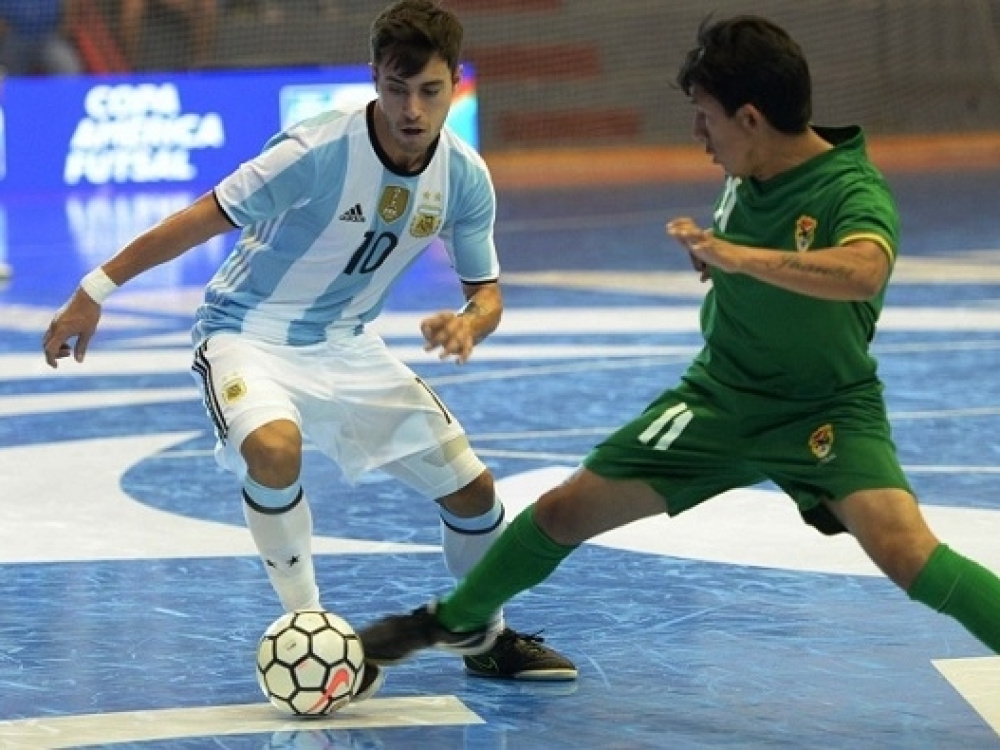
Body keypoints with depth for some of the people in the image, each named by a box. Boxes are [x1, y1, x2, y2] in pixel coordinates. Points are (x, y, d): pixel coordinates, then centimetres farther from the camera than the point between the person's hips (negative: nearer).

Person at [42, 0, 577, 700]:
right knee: (274, 447, -37)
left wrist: (469, 324, -26)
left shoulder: (465, 177, -10)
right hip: (249, 334, -5)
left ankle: (488, 638, 30)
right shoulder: (319, 151, -27)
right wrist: (96, 289, -21)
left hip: (346, 346, 6)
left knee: (471, 487, 3)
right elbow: (206, 218, -22)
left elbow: (488, 294, -1)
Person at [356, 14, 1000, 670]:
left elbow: (864, 271, -49)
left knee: (904, 549, -30)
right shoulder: (746, 176, -5)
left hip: (828, 408, -6)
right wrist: (712, 250, -6)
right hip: (722, 392, 6)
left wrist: (737, 256, -54)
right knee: (566, 511, 8)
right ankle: (460, 620, 34)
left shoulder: (854, 190, -25)